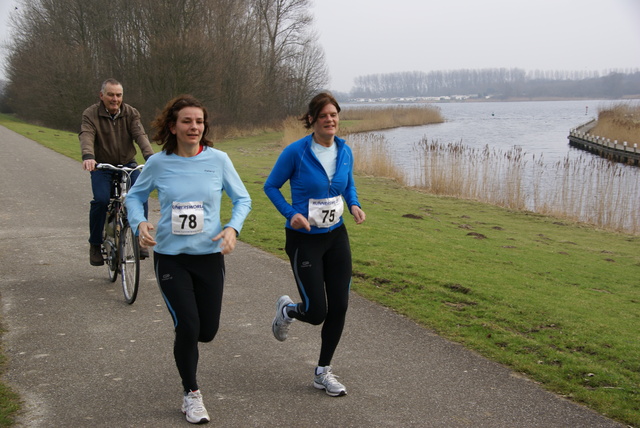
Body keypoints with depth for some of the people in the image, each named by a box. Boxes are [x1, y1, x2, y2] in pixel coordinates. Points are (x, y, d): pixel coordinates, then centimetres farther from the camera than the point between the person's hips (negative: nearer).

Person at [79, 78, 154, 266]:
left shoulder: (131, 113, -3)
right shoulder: (91, 114, -8)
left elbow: (140, 135, -18)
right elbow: (86, 136, -25)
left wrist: (149, 156, -38)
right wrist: (88, 156, -47)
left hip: (127, 164, 2)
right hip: (102, 166, -2)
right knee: (101, 200, -23)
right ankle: (95, 245, -4)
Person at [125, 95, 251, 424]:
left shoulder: (218, 160, -5)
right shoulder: (158, 163, -5)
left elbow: (242, 199, 4)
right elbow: (134, 196, 9)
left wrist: (232, 228, -14)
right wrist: (139, 223, -11)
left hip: (209, 256, 2)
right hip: (170, 257, -1)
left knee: (206, 332, 7)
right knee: (187, 326, -10)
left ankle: (182, 332, 47)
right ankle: (191, 394, 13)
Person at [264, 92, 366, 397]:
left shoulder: (344, 151, 1)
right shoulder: (296, 152, -14)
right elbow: (271, 186, -4)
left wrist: (355, 205, -3)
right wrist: (291, 213, -18)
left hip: (336, 236, 5)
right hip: (304, 239, -5)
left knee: (339, 307, 3)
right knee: (316, 312, -5)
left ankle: (323, 373, 21)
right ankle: (286, 310, 33)